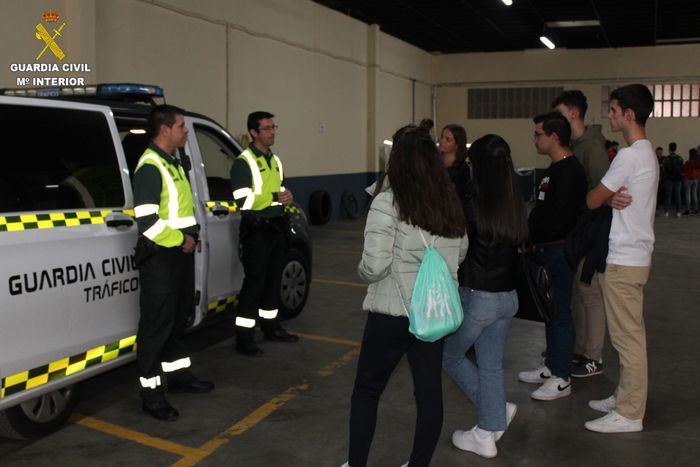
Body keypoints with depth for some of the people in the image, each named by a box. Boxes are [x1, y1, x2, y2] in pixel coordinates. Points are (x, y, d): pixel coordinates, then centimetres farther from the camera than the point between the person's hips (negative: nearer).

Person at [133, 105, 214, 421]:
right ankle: (151, 390, 8)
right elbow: (147, 222, -24)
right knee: (157, 323, -2)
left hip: (181, 251, 10)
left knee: (179, 316, 18)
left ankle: (177, 374, 32)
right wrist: (180, 241, -15)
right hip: (159, 256, -10)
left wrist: (192, 235, 8)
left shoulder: (174, 164, 15)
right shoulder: (150, 167, -16)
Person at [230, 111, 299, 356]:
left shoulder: (275, 160, 16)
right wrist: (275, 197, -17)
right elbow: (243, 201, -19)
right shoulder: (243, 162, -10)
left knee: (273, 280, 15)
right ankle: (244, 337, -1)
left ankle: (271, 326, 28)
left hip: (276, 227, 8)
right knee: (254, 282, -7)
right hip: (256, 230, -8)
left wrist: (287, 196, 3)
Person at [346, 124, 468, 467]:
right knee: (429, 391, 13)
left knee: (367, 390, 12)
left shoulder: (388, 201, -15)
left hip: (392, 313, -5)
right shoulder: (450, 202, 4)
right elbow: (461, 253, 16)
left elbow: (375, 265, -20)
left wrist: (362, 272, 0)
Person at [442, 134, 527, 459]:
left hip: (477, 297, -6)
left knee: (449, 356, 17)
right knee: (491, 366, 16)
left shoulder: (473, 206, -18)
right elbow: (519, 244, 7)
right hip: (508, 297, 6)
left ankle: (498, 411, 20)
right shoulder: (515, 206, 0)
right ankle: (488, 433, 24)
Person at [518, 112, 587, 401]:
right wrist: (532, 237, 10)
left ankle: (561, 379, 6)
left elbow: (559, 216, -23)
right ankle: (551, 367, 29)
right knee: (550, 310, 17)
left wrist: (533, 236, -13)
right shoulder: (556, 169, 16)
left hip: (558, 250, -10)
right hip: (547, 249, 10)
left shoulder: (569, 171, -17)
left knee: (559, 312, -3)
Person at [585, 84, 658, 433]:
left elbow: (593, 201, -10)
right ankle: (625, 398, 29)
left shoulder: (630, 156, -18)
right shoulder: (646, 153, 14)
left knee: (628, 337, -3)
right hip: (633, 255, 10)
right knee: (629, 334, 17)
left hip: (624, 260, -10)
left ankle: (630, 414, 6)